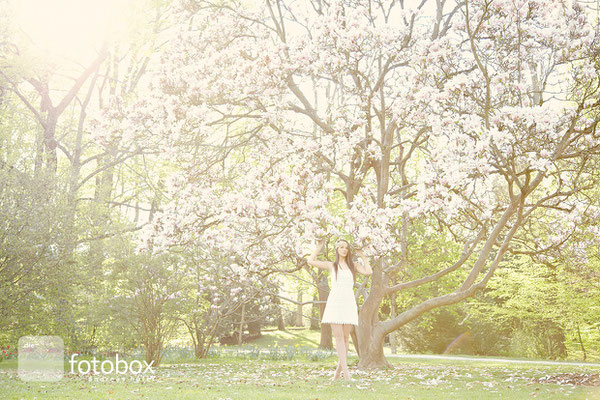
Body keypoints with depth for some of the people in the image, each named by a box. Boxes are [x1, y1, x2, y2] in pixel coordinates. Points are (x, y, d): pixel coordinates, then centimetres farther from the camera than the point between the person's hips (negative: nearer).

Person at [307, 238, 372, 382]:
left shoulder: (354, 265, 14)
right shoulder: (331, 265, 12)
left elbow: (369, 272, -2)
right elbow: (310, 261, 6)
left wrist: (362, 255, 6)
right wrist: (319, 247, 13)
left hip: (349, 302, 2)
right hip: (335, 301, -2)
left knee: (345, 337, 0)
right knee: (338, 336, -9)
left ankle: (339, 369, 9)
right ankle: (346, 371, -12)